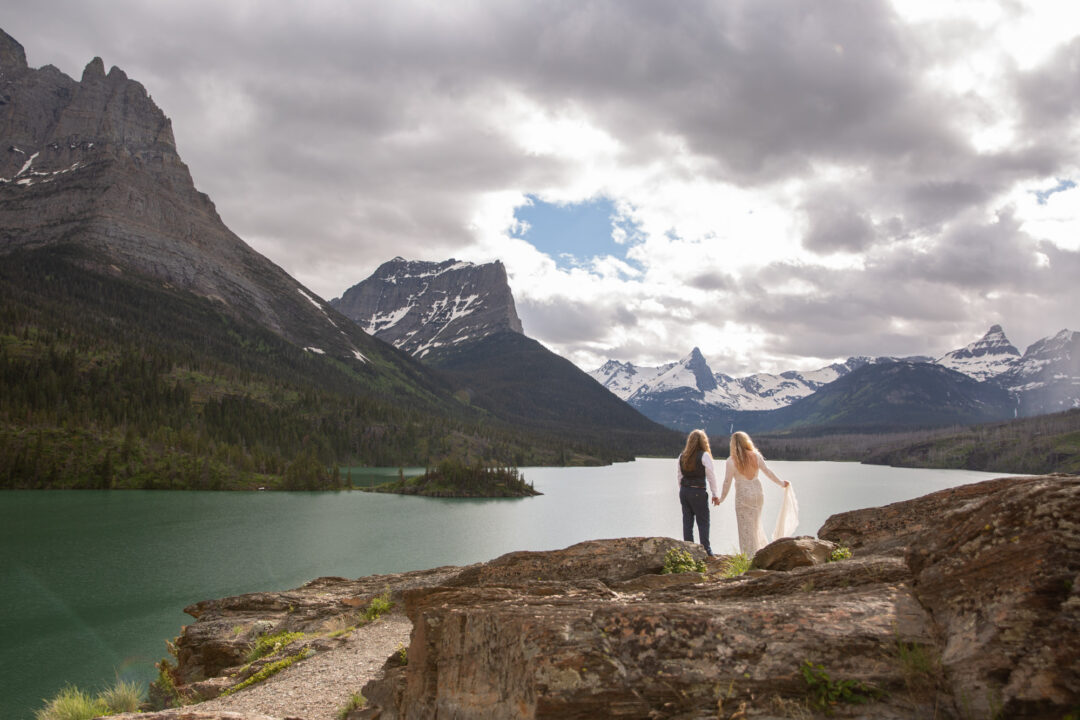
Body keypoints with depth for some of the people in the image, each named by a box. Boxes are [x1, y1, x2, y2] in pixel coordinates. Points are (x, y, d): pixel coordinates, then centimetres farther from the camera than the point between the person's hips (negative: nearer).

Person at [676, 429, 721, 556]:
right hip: (698, 492, -5)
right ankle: (706, 550, 1)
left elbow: (680, 476, 12)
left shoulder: (682, 456, 8)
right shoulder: (704, 455, -8)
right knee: (703, 521, 2)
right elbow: (711, 476, -6)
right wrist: (715, 495, 0)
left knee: (687, 521, 9)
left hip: (684, 491, 5)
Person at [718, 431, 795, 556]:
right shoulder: (756, 456, 0)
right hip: (757, 494, 4)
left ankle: (750, 556, 5)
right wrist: (781, 483, 20)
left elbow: (727, 482, -7)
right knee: (755, 525, 19)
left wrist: (722, 498, 4)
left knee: (745, 528, 3)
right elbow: (767, 472, 6)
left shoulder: (731, 461, -9)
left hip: (743, 496, -4)